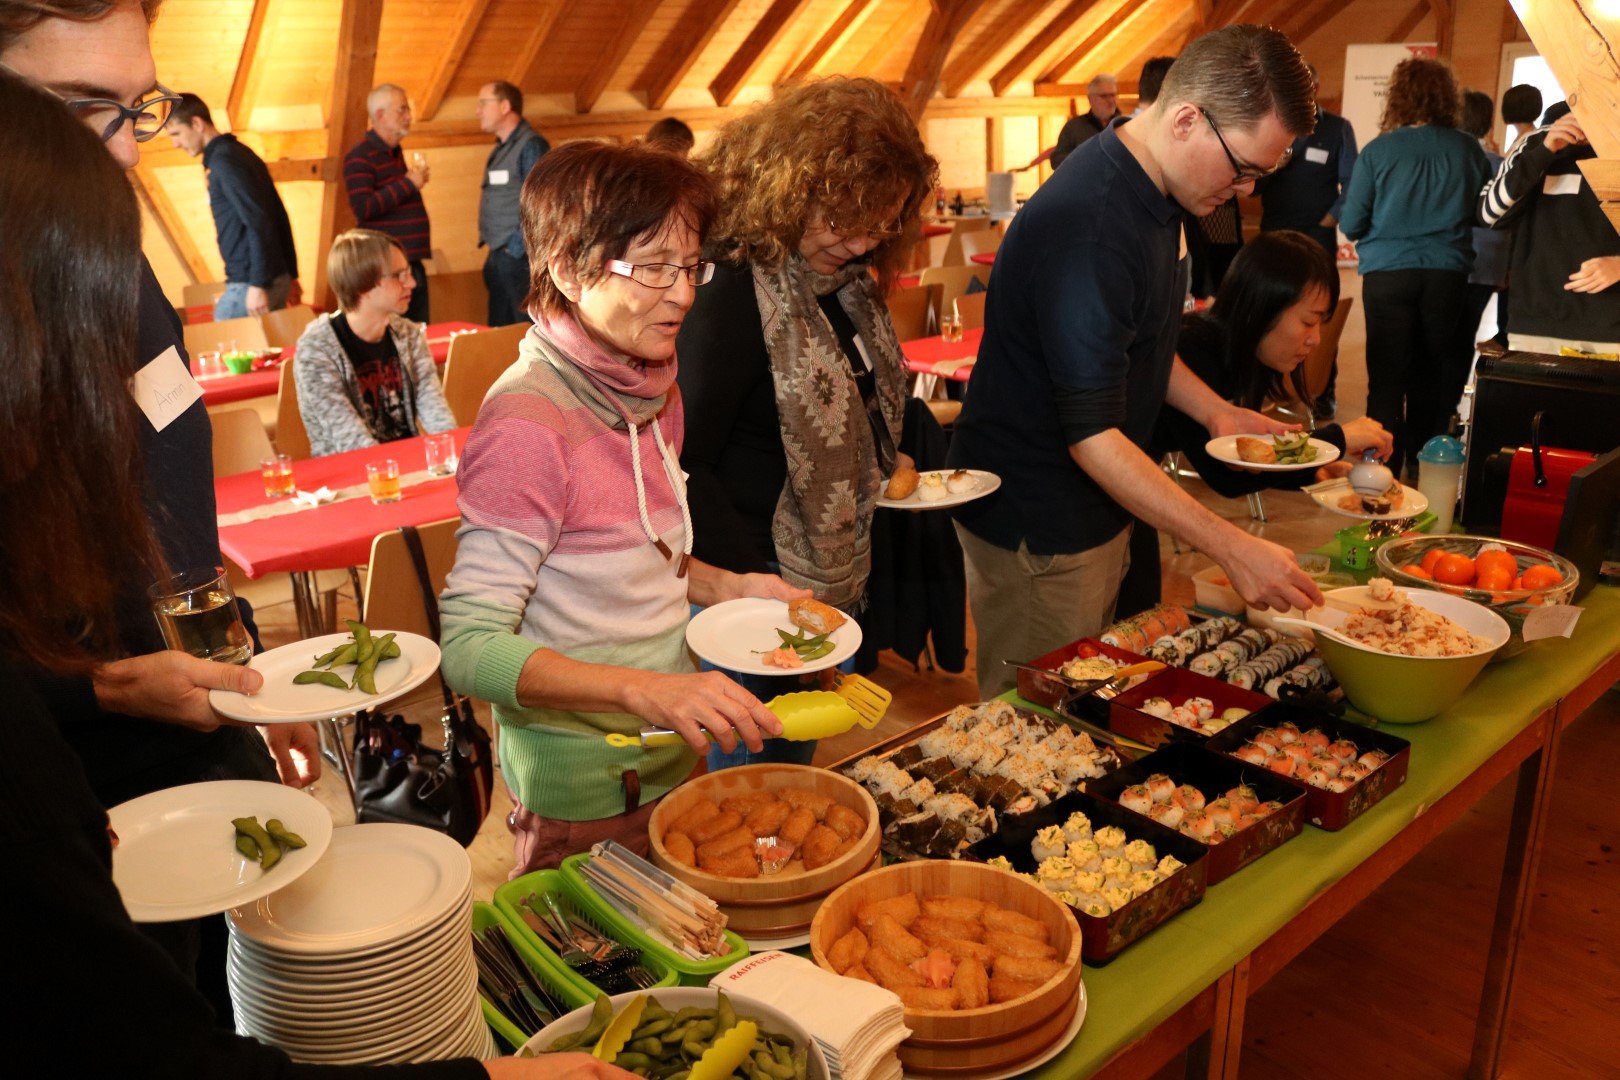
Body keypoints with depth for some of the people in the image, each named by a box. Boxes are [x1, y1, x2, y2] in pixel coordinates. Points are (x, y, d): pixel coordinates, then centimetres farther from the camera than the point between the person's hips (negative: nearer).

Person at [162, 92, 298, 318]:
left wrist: (258, 284, -21)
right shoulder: (239, 153, 16)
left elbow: (258, 223, -19)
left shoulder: (224, 160, -11)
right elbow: (279, 216, 17)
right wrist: (290, 275, 19)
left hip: (249, 283, -9)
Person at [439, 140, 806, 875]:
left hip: (672, 759, 8)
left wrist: (729, 588, -2)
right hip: (584, 790, -8)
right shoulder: (529, 420, -24)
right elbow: (471, 648, -26)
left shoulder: (654, 389, 2)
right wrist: (646, 690, -37)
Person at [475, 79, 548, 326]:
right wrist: (491, 245, 15)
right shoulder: (501, 149, 18)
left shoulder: (530, 145, -10)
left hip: (518, 257, -9)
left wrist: (516, 248, -17)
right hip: (499, 257, 9)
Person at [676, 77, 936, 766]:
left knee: (798, 770, 24)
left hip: (835, 579, 8)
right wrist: (753, 577, -23)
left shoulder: (846, 281, 5)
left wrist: (897, 460, 4)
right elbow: (683, 467, -22)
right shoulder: (734, 292, -23)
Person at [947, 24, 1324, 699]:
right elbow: (1092, 436, -29)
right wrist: (1232, 548, -28)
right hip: (1035, 527, -9)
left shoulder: (1151, 192, 5)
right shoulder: (1089, 225, -27)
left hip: (1094, 512, 9)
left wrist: (1215, 411, 4)